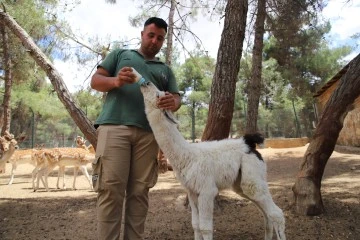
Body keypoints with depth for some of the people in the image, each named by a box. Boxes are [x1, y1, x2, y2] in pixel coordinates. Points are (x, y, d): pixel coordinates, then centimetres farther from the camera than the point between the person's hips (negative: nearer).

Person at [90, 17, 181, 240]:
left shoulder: (165, 70, 26)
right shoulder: (120, 54, 20)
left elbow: (176, 98, 15)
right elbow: (95, 80, 12)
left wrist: (173, 102, -11)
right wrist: (115, 81, -11)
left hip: (148, 133, 3)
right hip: (114, 126, -2)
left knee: (140, 191, 2)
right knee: (110, 188, -7)